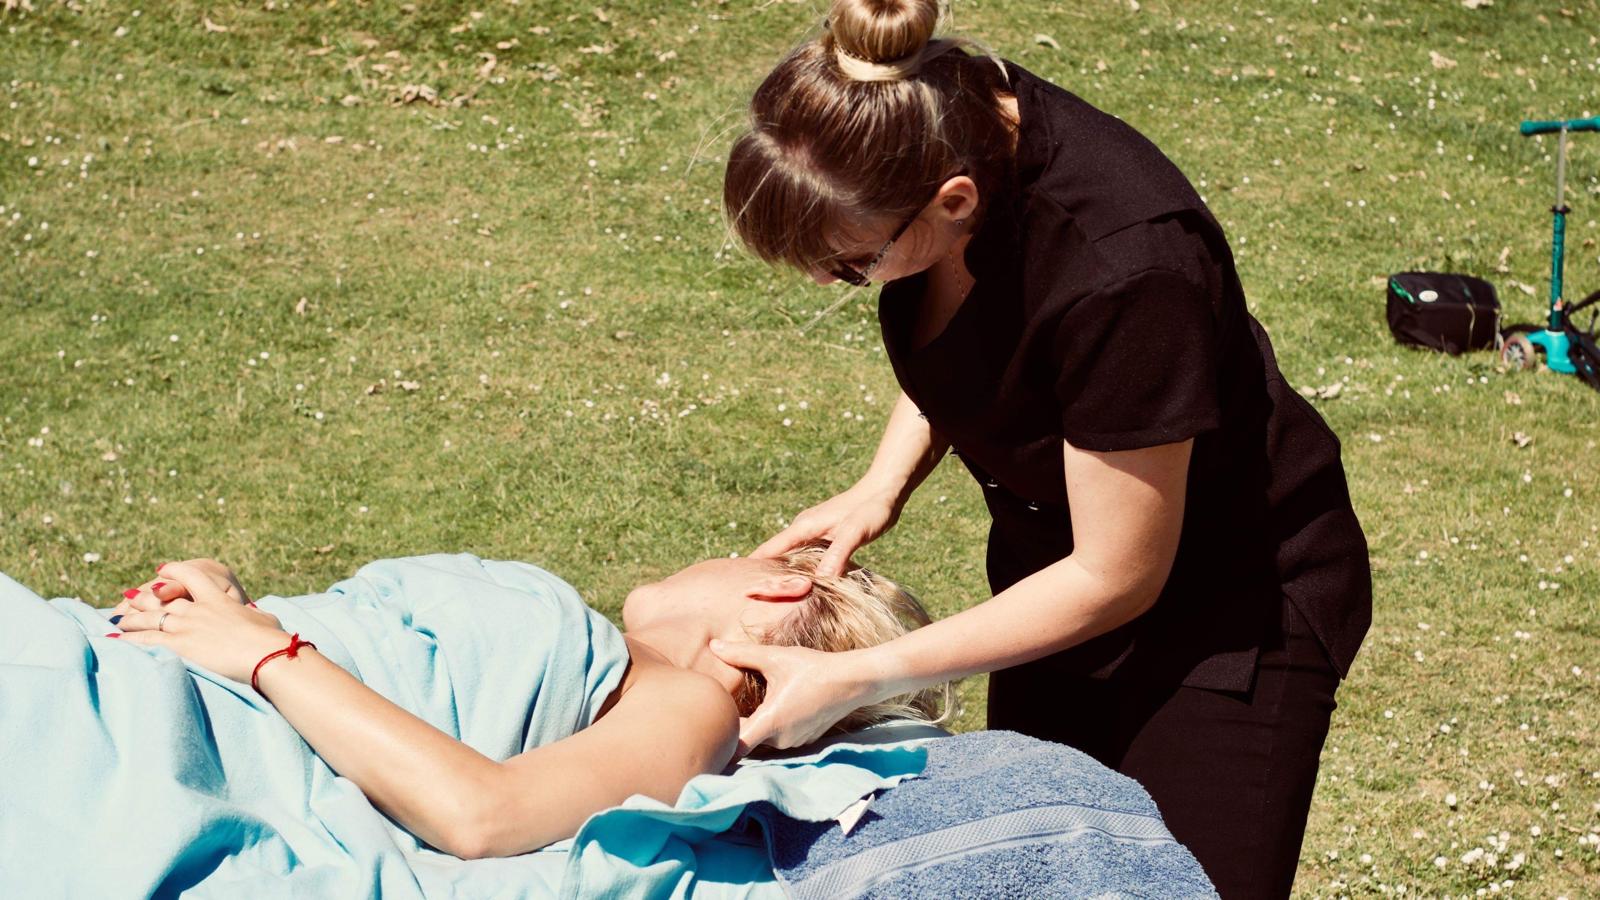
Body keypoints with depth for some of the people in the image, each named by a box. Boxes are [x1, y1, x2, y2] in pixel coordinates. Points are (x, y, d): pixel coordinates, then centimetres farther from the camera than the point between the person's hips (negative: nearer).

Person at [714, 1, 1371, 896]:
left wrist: (852, 679, -22)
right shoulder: (934, 114, -17)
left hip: (1232, 611, -7)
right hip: (1061, 561, 7)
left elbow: (1115, 582, -24)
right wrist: (882, 486, -10)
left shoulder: (1123, 270, -37)